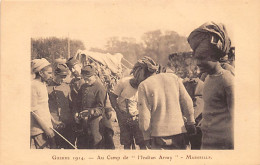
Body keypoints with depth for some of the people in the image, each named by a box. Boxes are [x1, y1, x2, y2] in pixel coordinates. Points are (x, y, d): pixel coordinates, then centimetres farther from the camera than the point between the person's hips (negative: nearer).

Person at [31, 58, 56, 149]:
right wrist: (46, 129, -17)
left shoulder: (43, 84, 14)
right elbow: (33, 111, -17)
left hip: (46, 126, 9)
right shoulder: (33, 85, -15)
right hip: (38, 128, -9)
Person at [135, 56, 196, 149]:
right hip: (178, 130, 3)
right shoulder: (173, 77, 6)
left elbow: (144, 115, -7)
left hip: (158, 133, -3)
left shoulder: (143, 86, -4)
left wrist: (147, 137, 1)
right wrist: (191, 123, 15)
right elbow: (187, 102, 6)